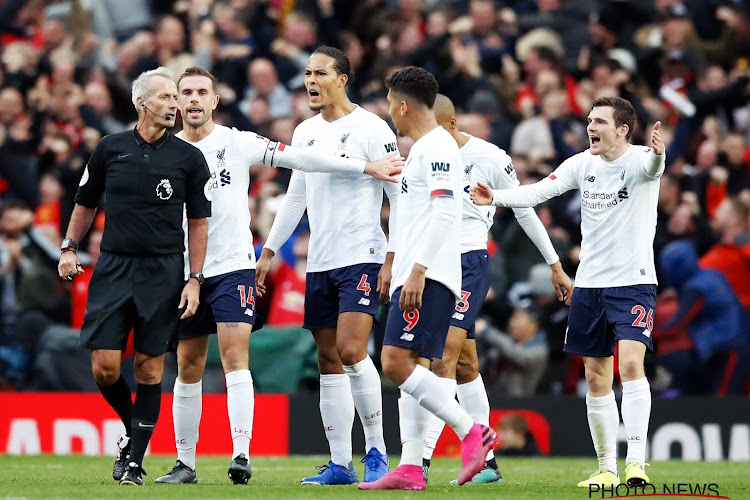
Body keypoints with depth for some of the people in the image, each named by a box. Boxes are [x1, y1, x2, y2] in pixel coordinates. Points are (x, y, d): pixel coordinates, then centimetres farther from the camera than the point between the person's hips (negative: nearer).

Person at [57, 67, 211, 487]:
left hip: (164, 271, -1)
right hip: (113, 266, 1)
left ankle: (135, 460, 4)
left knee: (150, 367, -2)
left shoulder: (189, 157, 1)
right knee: (105, 365, -7)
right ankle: (132, 431, 19)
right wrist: (70, 248, 7)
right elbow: (87, 202, 17)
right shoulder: (111, 149, 5)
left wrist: (195, 280, -3)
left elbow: (199, 221, 3)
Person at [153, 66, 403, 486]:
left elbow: (300, 158, -2)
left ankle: (242, 454, -21)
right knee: (188, 368, 6)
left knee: (235, 356, -15)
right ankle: (186, 463, 14)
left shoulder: (237, 142, -1)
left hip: (233, 266, -3)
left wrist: (366, 167, -5)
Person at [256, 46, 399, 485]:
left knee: (351, 351, -18)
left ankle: (377, 450, -5)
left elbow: (400, 196, -8)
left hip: (362, 258, -7)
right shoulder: (306, 132, 13)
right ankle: (340, 464, 6)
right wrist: (269, 251, 21)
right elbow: (296, 197, 23)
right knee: (329, 359, 4)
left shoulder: (371, 129, -7)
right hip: (320, 263, 7)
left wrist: (393, 258, -14)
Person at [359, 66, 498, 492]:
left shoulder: (437, 147, -10)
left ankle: (472, 432, -16)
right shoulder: (423, 148, 21)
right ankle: (410, 468, 3)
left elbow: (445, 213, -20)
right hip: (415, 277, 11)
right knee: (408, 369, 6)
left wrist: (417, 271, -23)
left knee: (397, 363, -18)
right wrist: (398, 268, 26)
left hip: (428, 277, -11)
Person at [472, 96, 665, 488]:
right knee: (596, 378, 7)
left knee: (630, 363, -21)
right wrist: (495, 197, -22)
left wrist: (657, 153, -58)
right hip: (589, 285, 5)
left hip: (633, 282, -5)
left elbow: (652, 165, -34)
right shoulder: (582, 164, 3)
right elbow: (539, 191, -5)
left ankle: (636, 462, -22)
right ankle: (607, 468, 15)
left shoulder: (639, 160, -10)